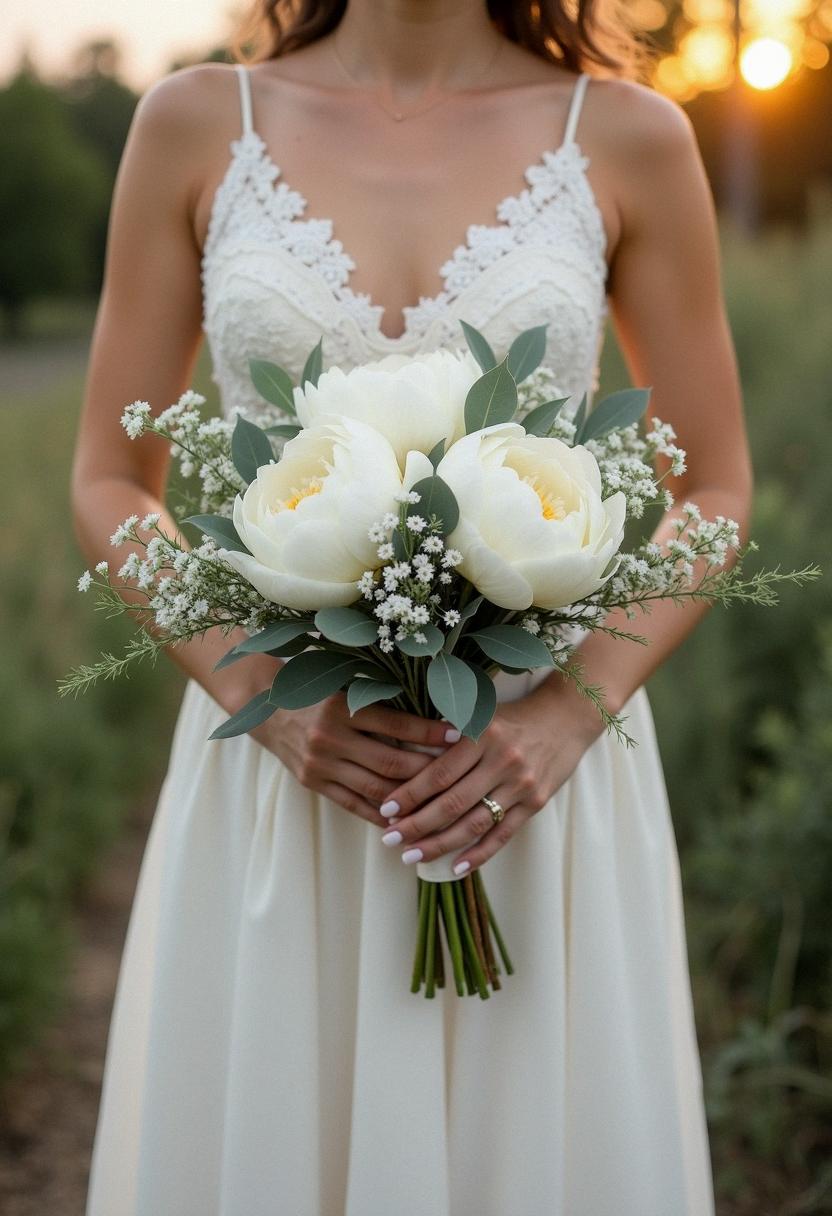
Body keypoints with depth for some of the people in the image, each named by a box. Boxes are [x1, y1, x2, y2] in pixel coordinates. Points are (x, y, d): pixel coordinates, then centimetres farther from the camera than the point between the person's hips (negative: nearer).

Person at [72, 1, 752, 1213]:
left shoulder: (629, 136, 1)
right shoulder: (195, 123, 2)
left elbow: (715, 494, 4)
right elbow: (110, 483, 5)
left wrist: (572, 707, -12)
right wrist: (259, 691, -11)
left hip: (539, 756, 0)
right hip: (278, 752, 1)